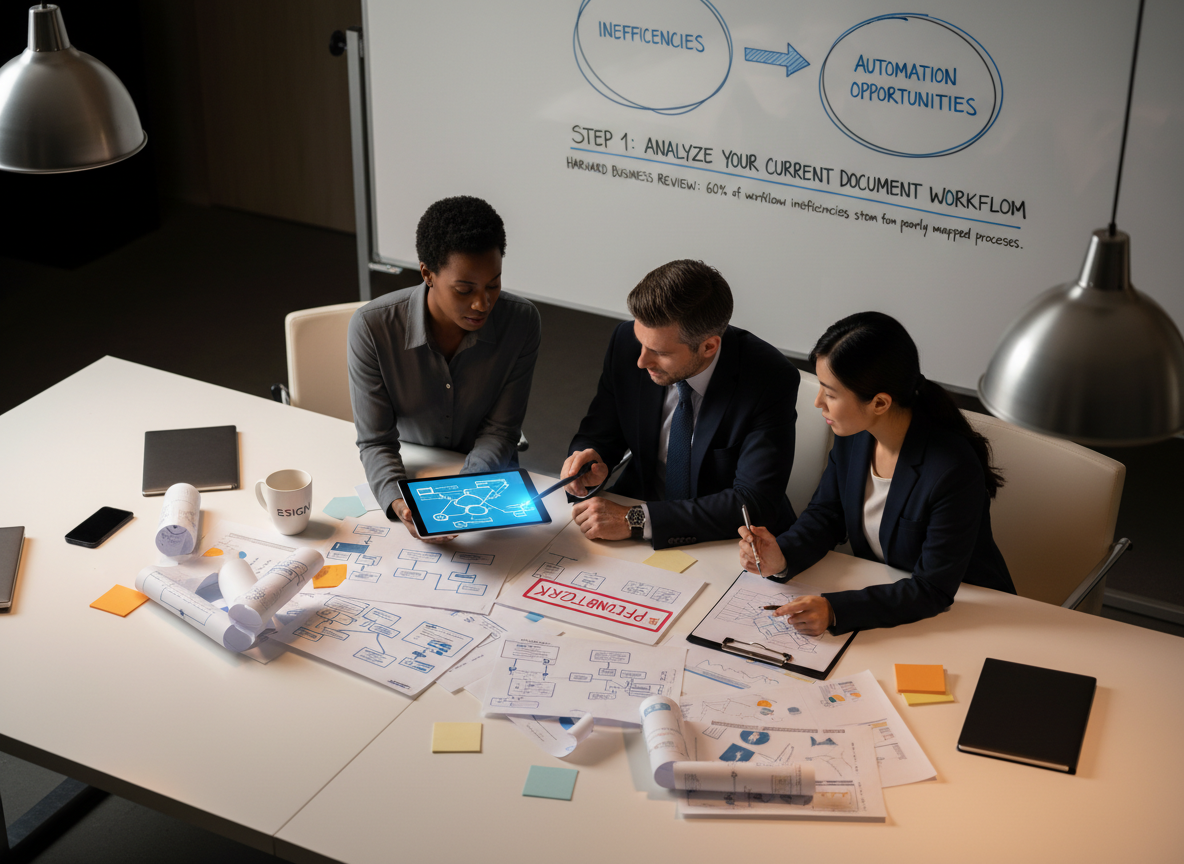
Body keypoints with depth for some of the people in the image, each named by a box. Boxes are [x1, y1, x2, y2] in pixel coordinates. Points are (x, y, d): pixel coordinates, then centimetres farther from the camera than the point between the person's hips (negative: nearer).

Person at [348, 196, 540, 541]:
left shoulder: (522, 323, -16)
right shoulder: (371, 327, -20)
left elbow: (500, 431, -10)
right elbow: (375, 442, -16)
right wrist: (400, 504, -36)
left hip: (486, 475, 0)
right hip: (405, 472, 0)